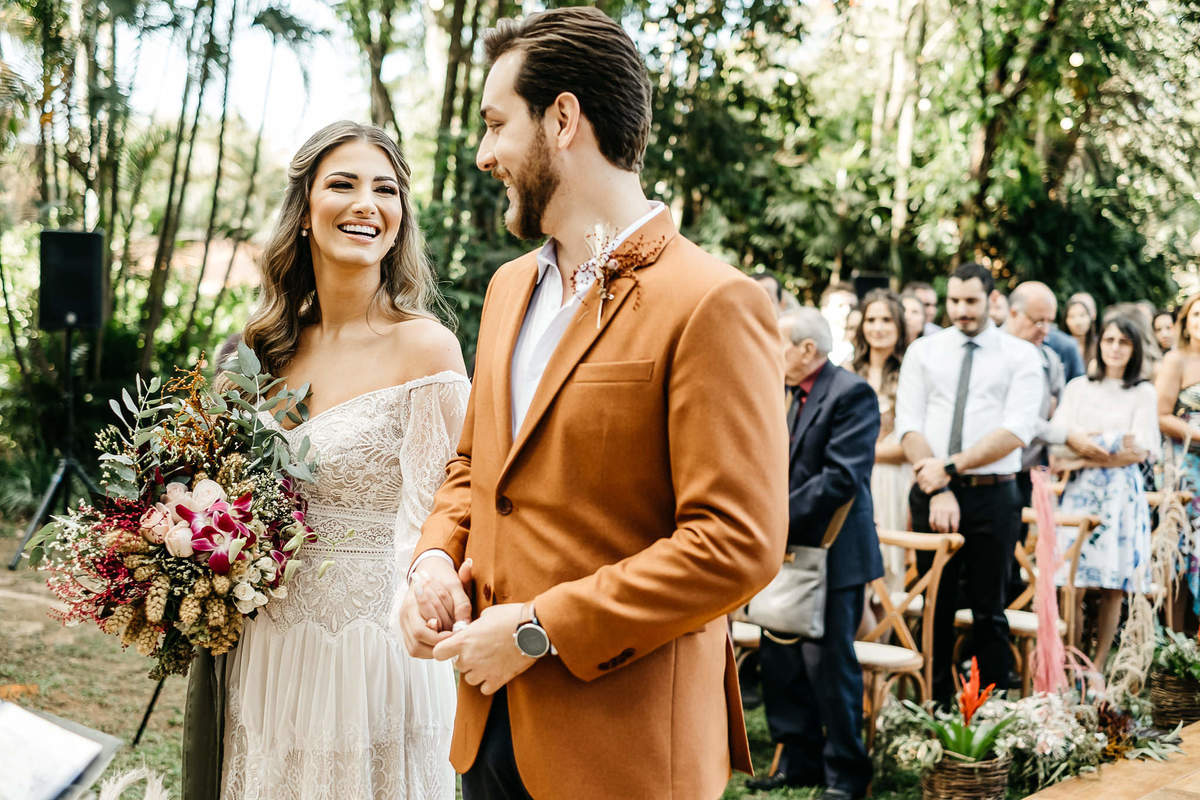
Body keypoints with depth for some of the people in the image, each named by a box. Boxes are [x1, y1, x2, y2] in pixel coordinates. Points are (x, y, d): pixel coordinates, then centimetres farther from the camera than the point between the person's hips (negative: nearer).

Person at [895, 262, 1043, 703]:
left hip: (993, 495, -1)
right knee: (934, 607, 5)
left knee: (989, 612, 4)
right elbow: (909, 426, 0)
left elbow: (1017, 431, -8)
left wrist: (952, 466, -15)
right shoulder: (923, 351, 9)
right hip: (932, 492, 2)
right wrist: (937, 489, -12)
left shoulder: (1021, 356, 4)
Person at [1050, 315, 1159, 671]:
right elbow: (1056, 443, 4)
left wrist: (1085, 458, -7)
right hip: (1080, 492, 1)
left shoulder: (1144, 394, 7)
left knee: (1114, 587, -2)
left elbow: (1139, 451, -3)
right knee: (1072, 584, -7)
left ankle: (1097, 667, 4)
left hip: (1121, 493, -1)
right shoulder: (1078, 388, 12)